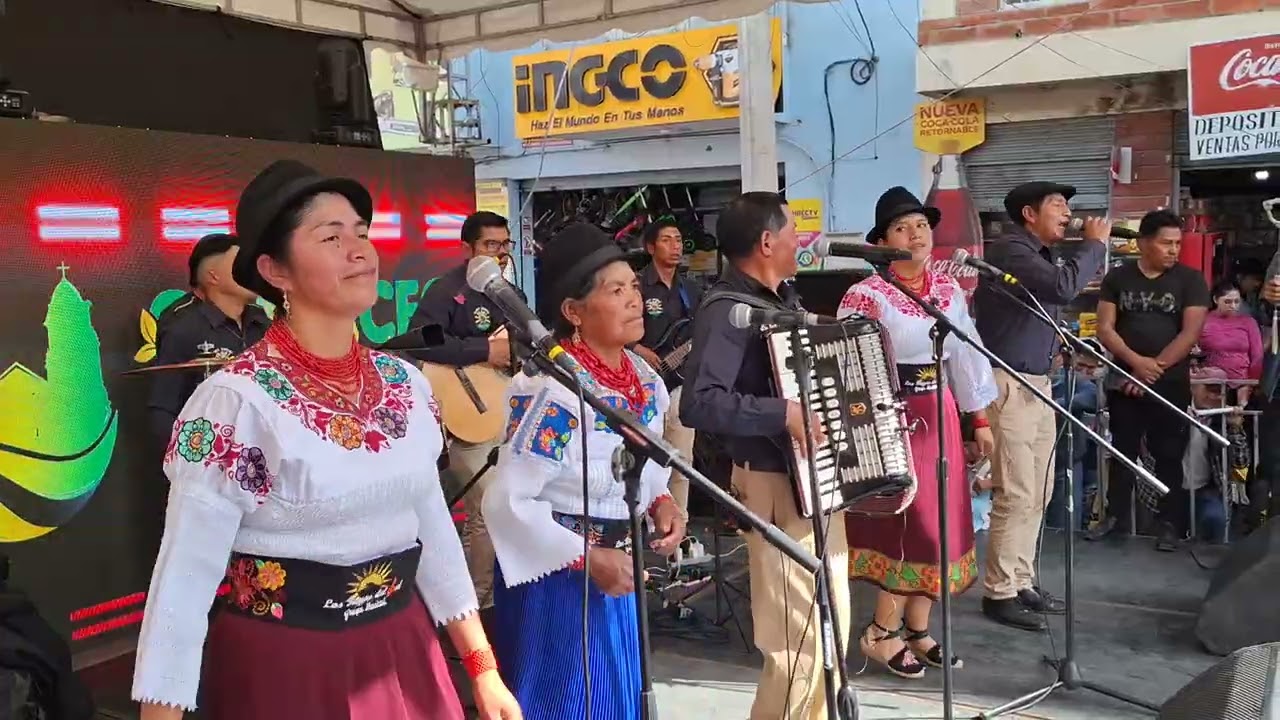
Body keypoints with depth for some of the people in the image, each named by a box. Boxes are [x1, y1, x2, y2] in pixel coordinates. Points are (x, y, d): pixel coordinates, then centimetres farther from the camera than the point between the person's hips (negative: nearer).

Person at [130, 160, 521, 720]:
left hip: (402, 650, 6)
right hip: (284, 663, -5)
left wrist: (483, 668, 8)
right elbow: (185, 575, -16)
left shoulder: (405, 383, 0)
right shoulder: (237, 401, -17)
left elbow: (434, 529, 7)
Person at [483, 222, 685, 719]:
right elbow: (506, 501, -24)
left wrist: (661, 503, -4)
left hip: (620, 571, 8)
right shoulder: (554, 392, -23)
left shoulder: (644, 378, 1)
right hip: (559, 576, -7)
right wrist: (588, 558, -22)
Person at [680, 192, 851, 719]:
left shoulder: (784, 297, 10)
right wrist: (783, 414, -31)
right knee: (800, 641, -4)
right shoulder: (728, 310, -18)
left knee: (832, 627, 19)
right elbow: (698, 403, -31)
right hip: (778, 487, -9)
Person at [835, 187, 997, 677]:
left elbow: (965, 355, 13)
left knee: (942, 519, 9)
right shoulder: (866, 296, -12)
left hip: (940, 414, 7)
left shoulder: (949, 289, 8)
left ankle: (917, 630, 23)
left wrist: (980, 419, 13)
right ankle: (882, 633, 11)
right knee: (911, 523, -6)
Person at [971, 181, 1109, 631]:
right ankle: (999, 593, 2)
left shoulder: (1041, 255, 19)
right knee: (1015, 496, -7)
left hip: (1038, 384, 10)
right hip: (1008, 385, -10)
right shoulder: (1010, 251, -13)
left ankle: (1022, 583, 23)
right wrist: (1095, 243, -12)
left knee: (1036, 495, 13)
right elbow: (1064, 287, -26)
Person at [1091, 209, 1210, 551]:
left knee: (1169, 455, 4)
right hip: (1124, 380, 2)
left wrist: (1155, 367, -14)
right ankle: (1116, 514, 20)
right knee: (1122, 450, 9)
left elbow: (1190, 333, -8)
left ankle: (1170, 523, 12)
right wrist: (1137, 362, -16)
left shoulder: (1190, 280, -1)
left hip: (1171, 384, -2)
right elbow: (1104, 328, -2)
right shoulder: (1117, 277, 3)